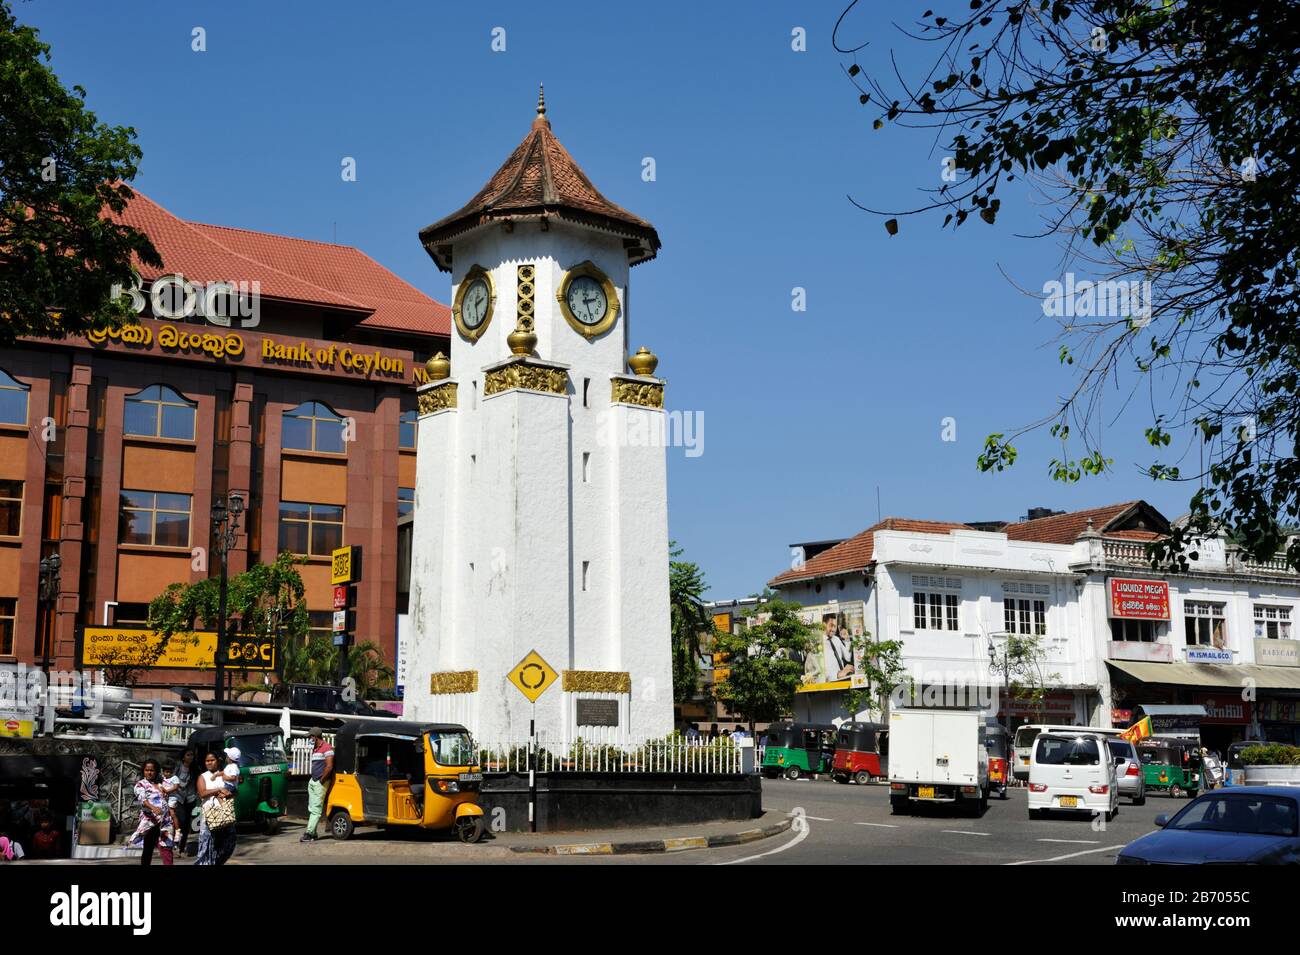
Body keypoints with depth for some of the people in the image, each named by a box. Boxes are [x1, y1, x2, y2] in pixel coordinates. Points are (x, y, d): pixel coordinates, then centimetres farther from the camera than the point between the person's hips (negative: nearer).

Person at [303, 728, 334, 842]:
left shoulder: (327, 748, -13)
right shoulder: (315, 749, 17)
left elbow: (329, 766, -19)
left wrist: (321, 780, -14)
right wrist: (313, 779, 12)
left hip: (320, 783, -9)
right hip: (312, 781, 9)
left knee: (316, 809, -9)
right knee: (312, 809, 9)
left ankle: (309, 833, -13)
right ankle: (313, 833, 12)